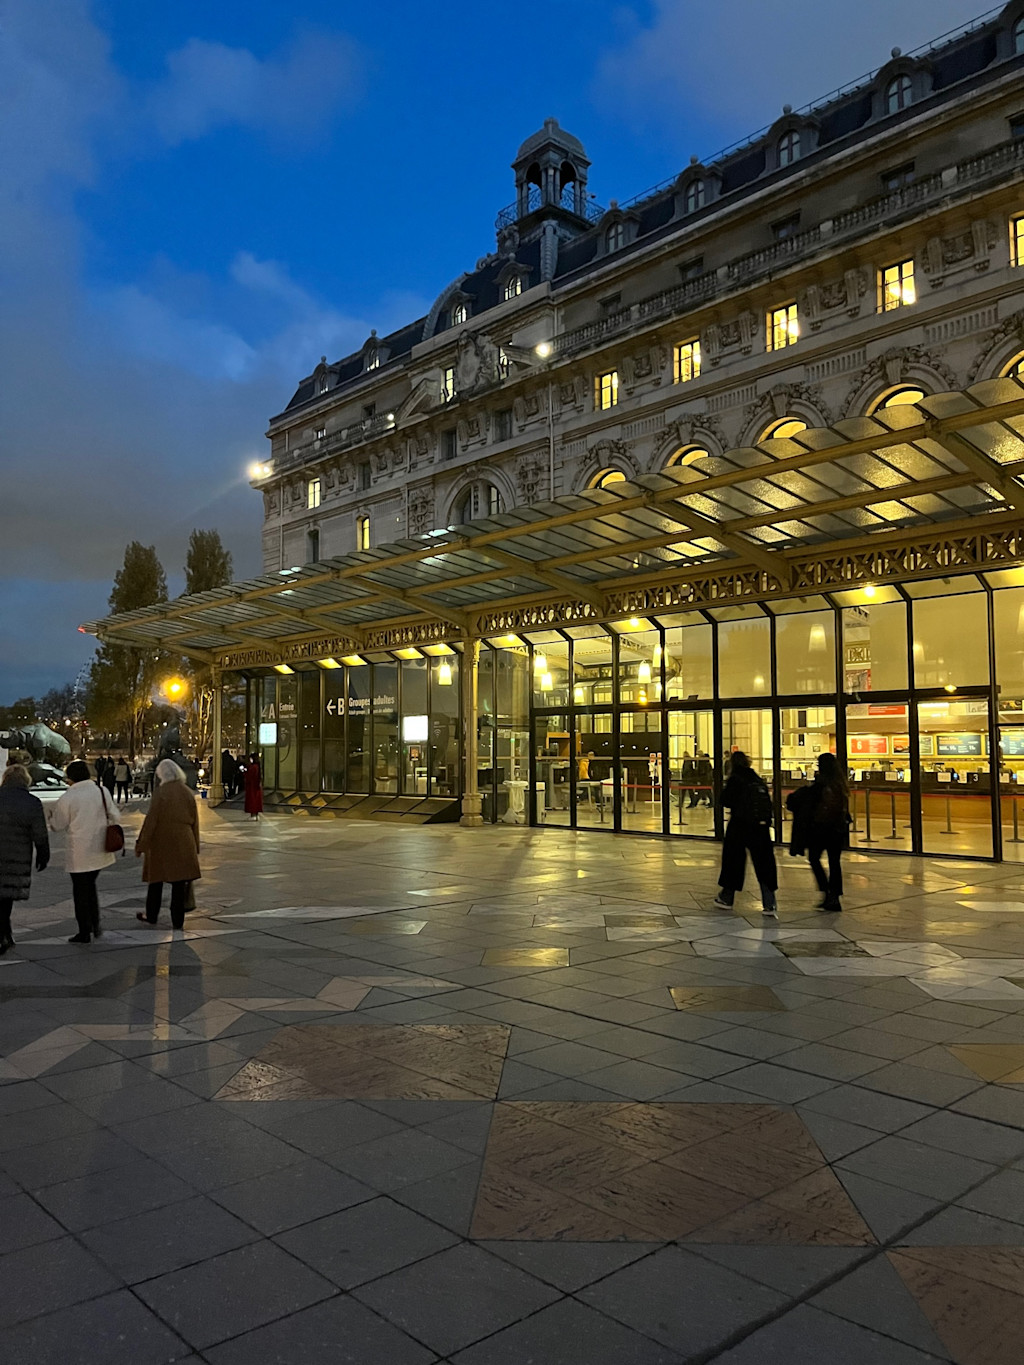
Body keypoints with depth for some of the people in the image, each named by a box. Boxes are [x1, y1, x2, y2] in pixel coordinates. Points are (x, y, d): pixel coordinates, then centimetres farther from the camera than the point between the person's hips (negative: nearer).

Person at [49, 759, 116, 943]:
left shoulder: (68, 797, -13)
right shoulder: (102, 791, -1)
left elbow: (58, 824, -3)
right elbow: (111, 816, 6)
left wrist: (52, 814, 17)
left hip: (79, 852, -5)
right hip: (99, 849, 5)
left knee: (80, 890, 7)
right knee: (90, 885, 22)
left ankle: (85, 932, 13)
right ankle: (95, 926, 21)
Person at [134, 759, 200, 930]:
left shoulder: (160, 793, -12)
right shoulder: (187, 792, 1)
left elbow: (150, 820, -11)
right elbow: (194, 820, 7)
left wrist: (141, 844, -3)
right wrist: (195, 845, 16)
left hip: (161, 842, -3)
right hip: (183, 843, 3)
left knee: (156, 879, 14)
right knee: (179, 883, 7)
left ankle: (151, 916, 28)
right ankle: (178, 921, 9)